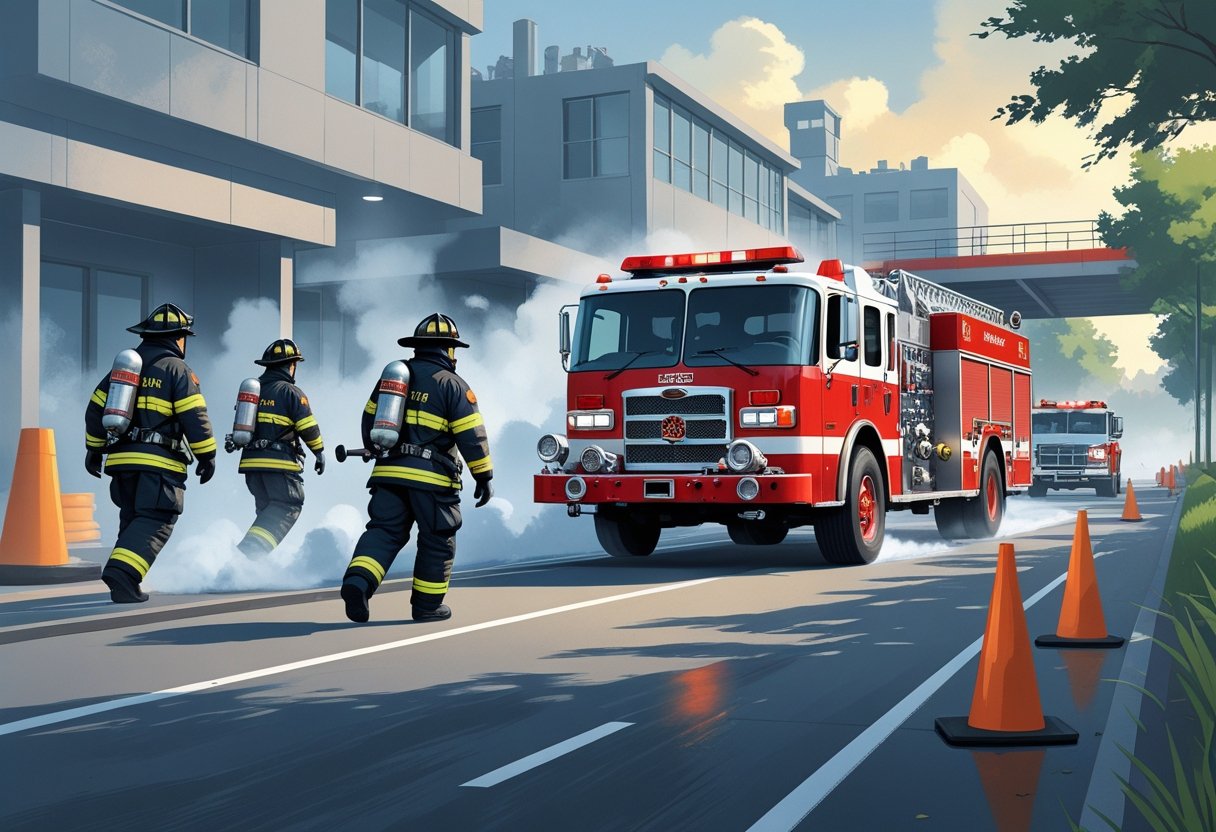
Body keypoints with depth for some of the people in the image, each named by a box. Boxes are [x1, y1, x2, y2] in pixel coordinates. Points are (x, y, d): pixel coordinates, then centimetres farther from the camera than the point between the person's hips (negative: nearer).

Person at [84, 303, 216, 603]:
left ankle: (125, 582, 11)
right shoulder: (177, 369, -2)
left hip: (121, 459, 7)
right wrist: (207, 455, -3)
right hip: (159, 462, -7)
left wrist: (94, 449, 28)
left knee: (132, 520, 16)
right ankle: (121, 572, -26)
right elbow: (194, 417, -10)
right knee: (156, 522, -9)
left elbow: (95, 410, 19)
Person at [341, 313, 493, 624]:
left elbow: (369, 421, 18)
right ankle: (427, 604, 15)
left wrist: (377, 455, 32)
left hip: (389, 471, 4)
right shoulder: (453, 385, -4)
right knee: (437, 540, 9)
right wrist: (484, 477, -1)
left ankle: (357, 580, -18)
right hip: (431, 477, -4)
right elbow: (471, 436, -8)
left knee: (383, 531, 6)